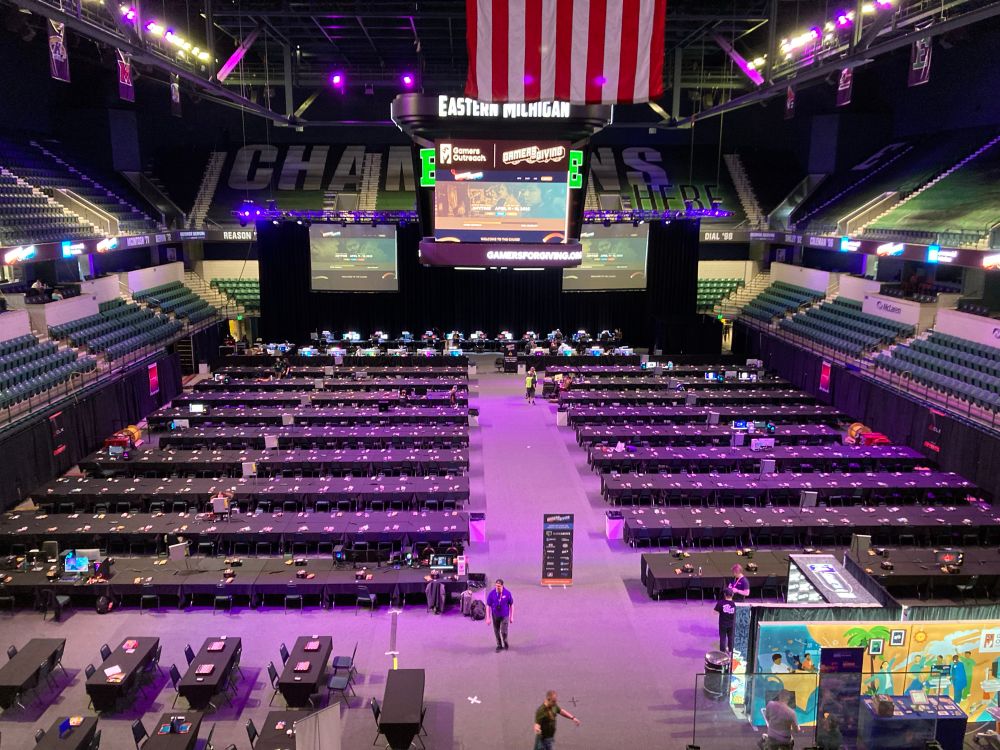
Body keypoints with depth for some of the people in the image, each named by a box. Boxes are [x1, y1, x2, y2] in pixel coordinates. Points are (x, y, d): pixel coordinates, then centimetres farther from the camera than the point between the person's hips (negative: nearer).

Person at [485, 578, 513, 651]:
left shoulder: (507, 593, -12)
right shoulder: (491, 594, -12)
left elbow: (511, 605, -2)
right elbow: (488, 606, -5)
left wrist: (511, 617, 0)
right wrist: (488, 618, -6)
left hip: (505, 616, -2)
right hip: (495, 616, 2)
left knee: (504, 632, -6)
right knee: (496, 632, 10)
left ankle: (505, 643, 24)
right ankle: (499, 645, 32)